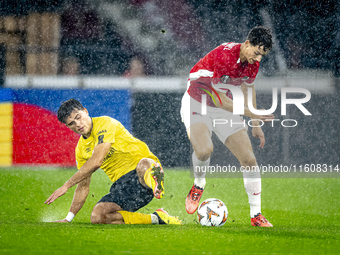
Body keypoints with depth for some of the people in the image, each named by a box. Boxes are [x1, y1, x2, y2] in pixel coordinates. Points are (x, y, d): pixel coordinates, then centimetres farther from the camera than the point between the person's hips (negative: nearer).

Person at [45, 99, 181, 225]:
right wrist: (68, 218, 17)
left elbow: (96, 161, -19)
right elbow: (83, 186, 22)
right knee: (97, 216, -18)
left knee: (144, 165, -41)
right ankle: (155, 218, -13)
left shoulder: (105, 123, -9)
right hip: (121, 183, 8)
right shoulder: (81, 149, 14)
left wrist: (67, 185, -16)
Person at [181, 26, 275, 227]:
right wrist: (252, 114, -27)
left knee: (249, 159, -5)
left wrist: (256, 125, 15)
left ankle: (256, 214, 5)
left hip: (224, 108, 6)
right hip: (197, 104, -6)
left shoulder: (253, 62, -6)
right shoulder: (224, 56, -30)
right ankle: (199, 185, 0)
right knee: (204, 149, -34)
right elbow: (220, 99, -26)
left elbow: (248, 88, 14)